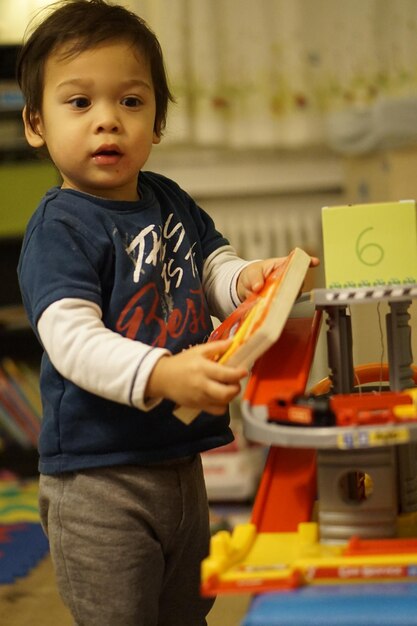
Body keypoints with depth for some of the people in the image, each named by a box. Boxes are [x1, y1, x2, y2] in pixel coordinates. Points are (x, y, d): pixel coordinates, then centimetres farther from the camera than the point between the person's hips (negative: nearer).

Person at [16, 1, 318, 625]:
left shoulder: (170, 202, 6)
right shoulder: (59, 228, -16)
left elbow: (216, 272, 14)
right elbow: (73, 339, -27)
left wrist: (248, 277, -12)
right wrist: (162, 375, -43)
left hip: (180, 463, 8)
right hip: (98, 483, -7)